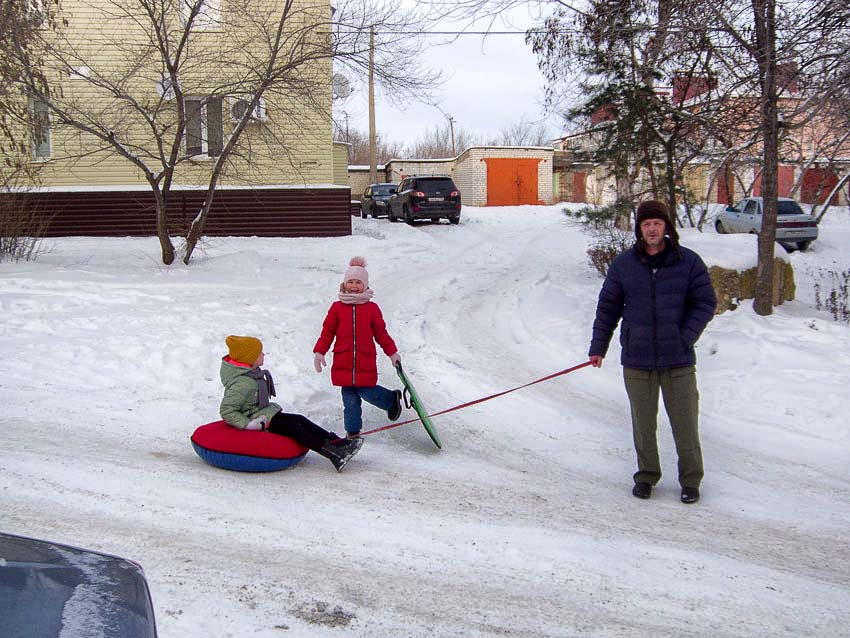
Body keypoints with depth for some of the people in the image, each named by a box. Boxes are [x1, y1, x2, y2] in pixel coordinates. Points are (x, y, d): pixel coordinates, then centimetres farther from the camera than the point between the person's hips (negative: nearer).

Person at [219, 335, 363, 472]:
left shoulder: (252, 372, 8)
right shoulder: (242, 382, -25)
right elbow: (226, 411, -27)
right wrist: (249, 425, -30)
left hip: (267, 414, 10)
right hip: (256, 419, -10)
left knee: (300, 420, -5)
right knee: (293, 427, -20)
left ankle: (335, 442, -12)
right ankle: (333, 454, -25)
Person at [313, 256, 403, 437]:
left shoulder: (372, 308, 4)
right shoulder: (337, 307, 4)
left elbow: (381, 333, 12)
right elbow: (327, 332, 7)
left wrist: (392, 353, 12)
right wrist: (319, 352, -2)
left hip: (366, 362, -1)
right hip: (343, 363, 1)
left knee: (368, 393, -3)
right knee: (350, 399, 5)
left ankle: (393, 399, 27)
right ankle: (353, 431, 18)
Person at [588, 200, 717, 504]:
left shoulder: (689, 262, -1)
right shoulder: (623, 264, 3)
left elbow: (705, 302, 3)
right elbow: (608, 307, 10)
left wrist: (685, 337, -8)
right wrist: (598, 347, 9)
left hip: (678, 360, -1)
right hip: (636, 359, 1)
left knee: (685, 422, 4)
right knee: (643, 423, 10)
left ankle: (690, 480, 19)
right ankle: (646, 476, 26)